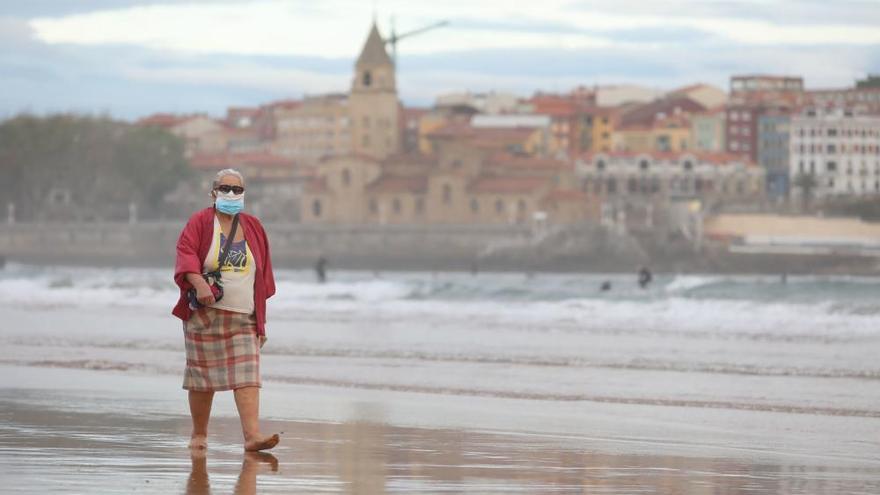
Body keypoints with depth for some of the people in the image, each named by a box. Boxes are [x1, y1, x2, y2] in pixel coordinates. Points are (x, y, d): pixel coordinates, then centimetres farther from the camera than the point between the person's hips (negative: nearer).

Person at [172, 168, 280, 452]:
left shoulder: (253, 227, 13)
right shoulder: (200, 222, 2)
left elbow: (262, 278, 15)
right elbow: (185, 253, -13)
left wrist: (261, 320, 12)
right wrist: (198, 283, -31)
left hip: (243, 318, 2)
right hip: (205, 314, -2)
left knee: (247, 375, -11)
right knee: (203, 376, 3)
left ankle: (252, 435, -20)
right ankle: (199, 435, 15)